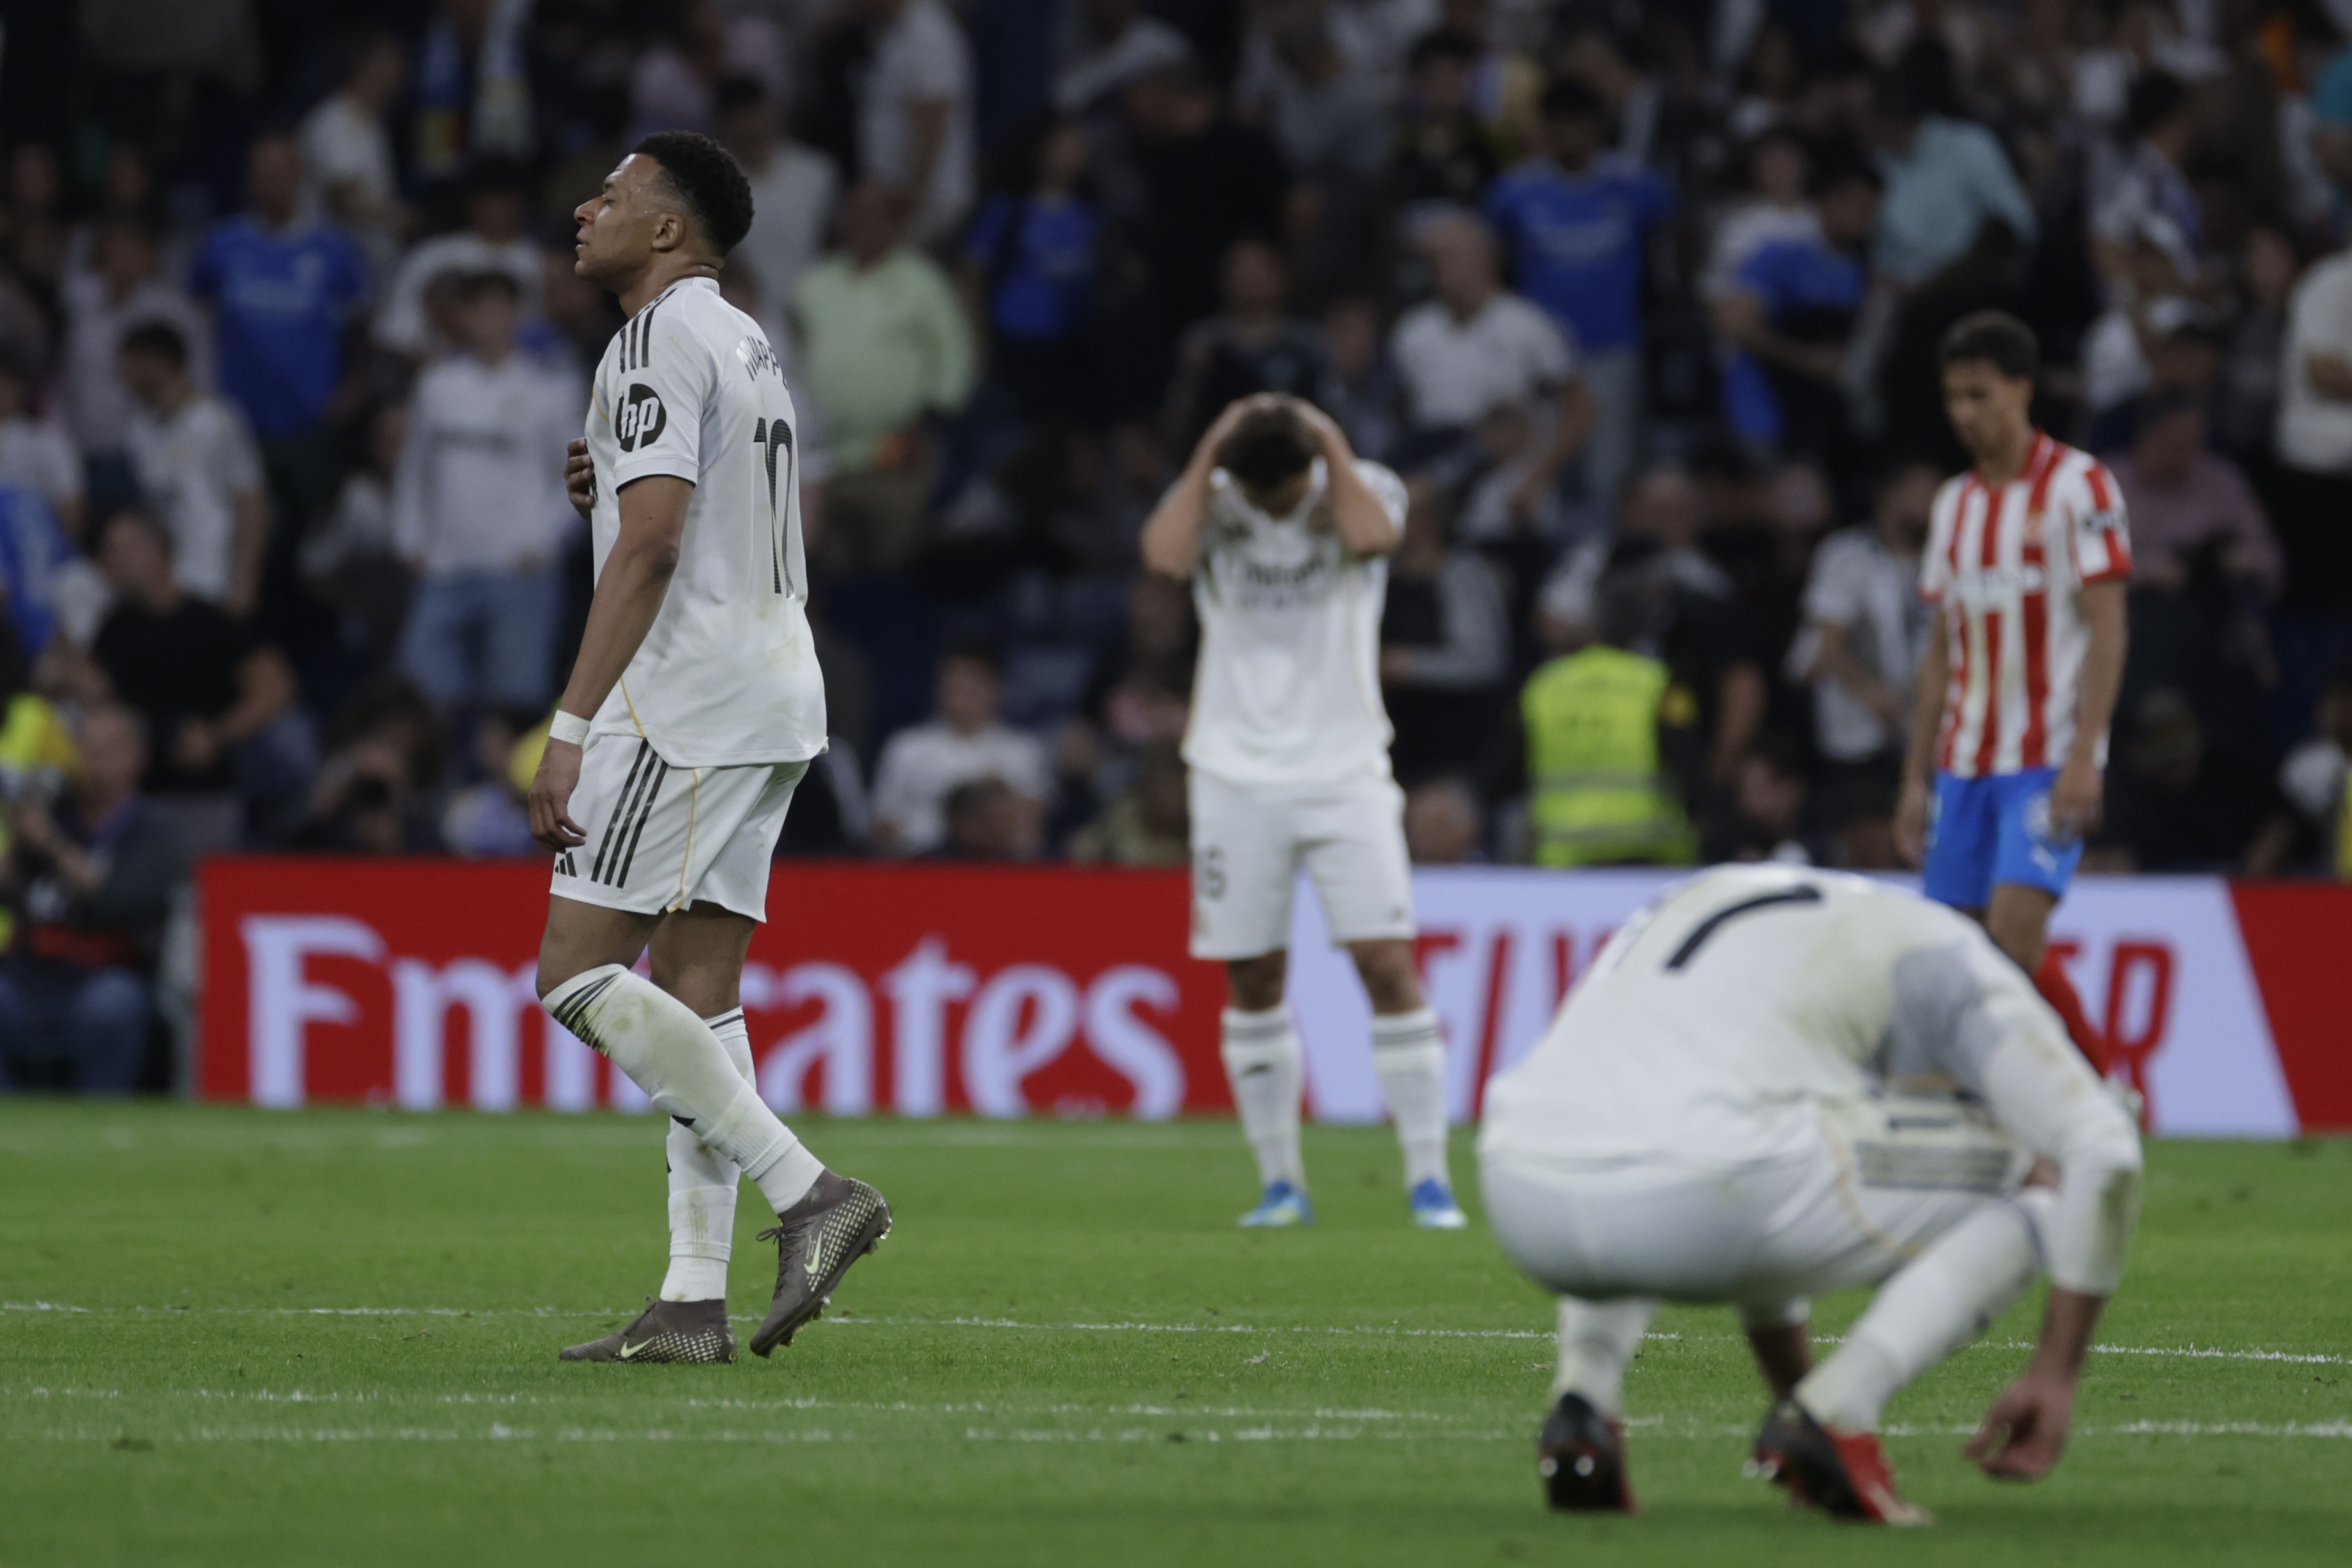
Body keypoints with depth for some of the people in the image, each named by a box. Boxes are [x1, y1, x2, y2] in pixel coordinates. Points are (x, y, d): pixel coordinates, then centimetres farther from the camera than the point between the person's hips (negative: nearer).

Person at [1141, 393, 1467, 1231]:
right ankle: (1281, 1182, 11)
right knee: (1252, 976, 2)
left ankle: (1428, 1176, -6)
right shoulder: (1210, 501, 2)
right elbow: (1165, 554, -18)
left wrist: (1331, 445, -13)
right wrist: (1210, 454, -12)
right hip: (1237, 776, 1)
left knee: (1387, 963, -10)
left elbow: (1372, 535, -22)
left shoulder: (1362, 488, 0)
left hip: (1345, 774, -1)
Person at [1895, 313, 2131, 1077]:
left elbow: (2107, 630, -10)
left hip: (2048, 759, -6)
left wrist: (2083, 758, -18)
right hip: (1964, 760, 6)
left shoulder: (2078, 485, -5)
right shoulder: (1955, 504, 14)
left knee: (2015, 934, -19)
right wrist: (1916, 777, 14)